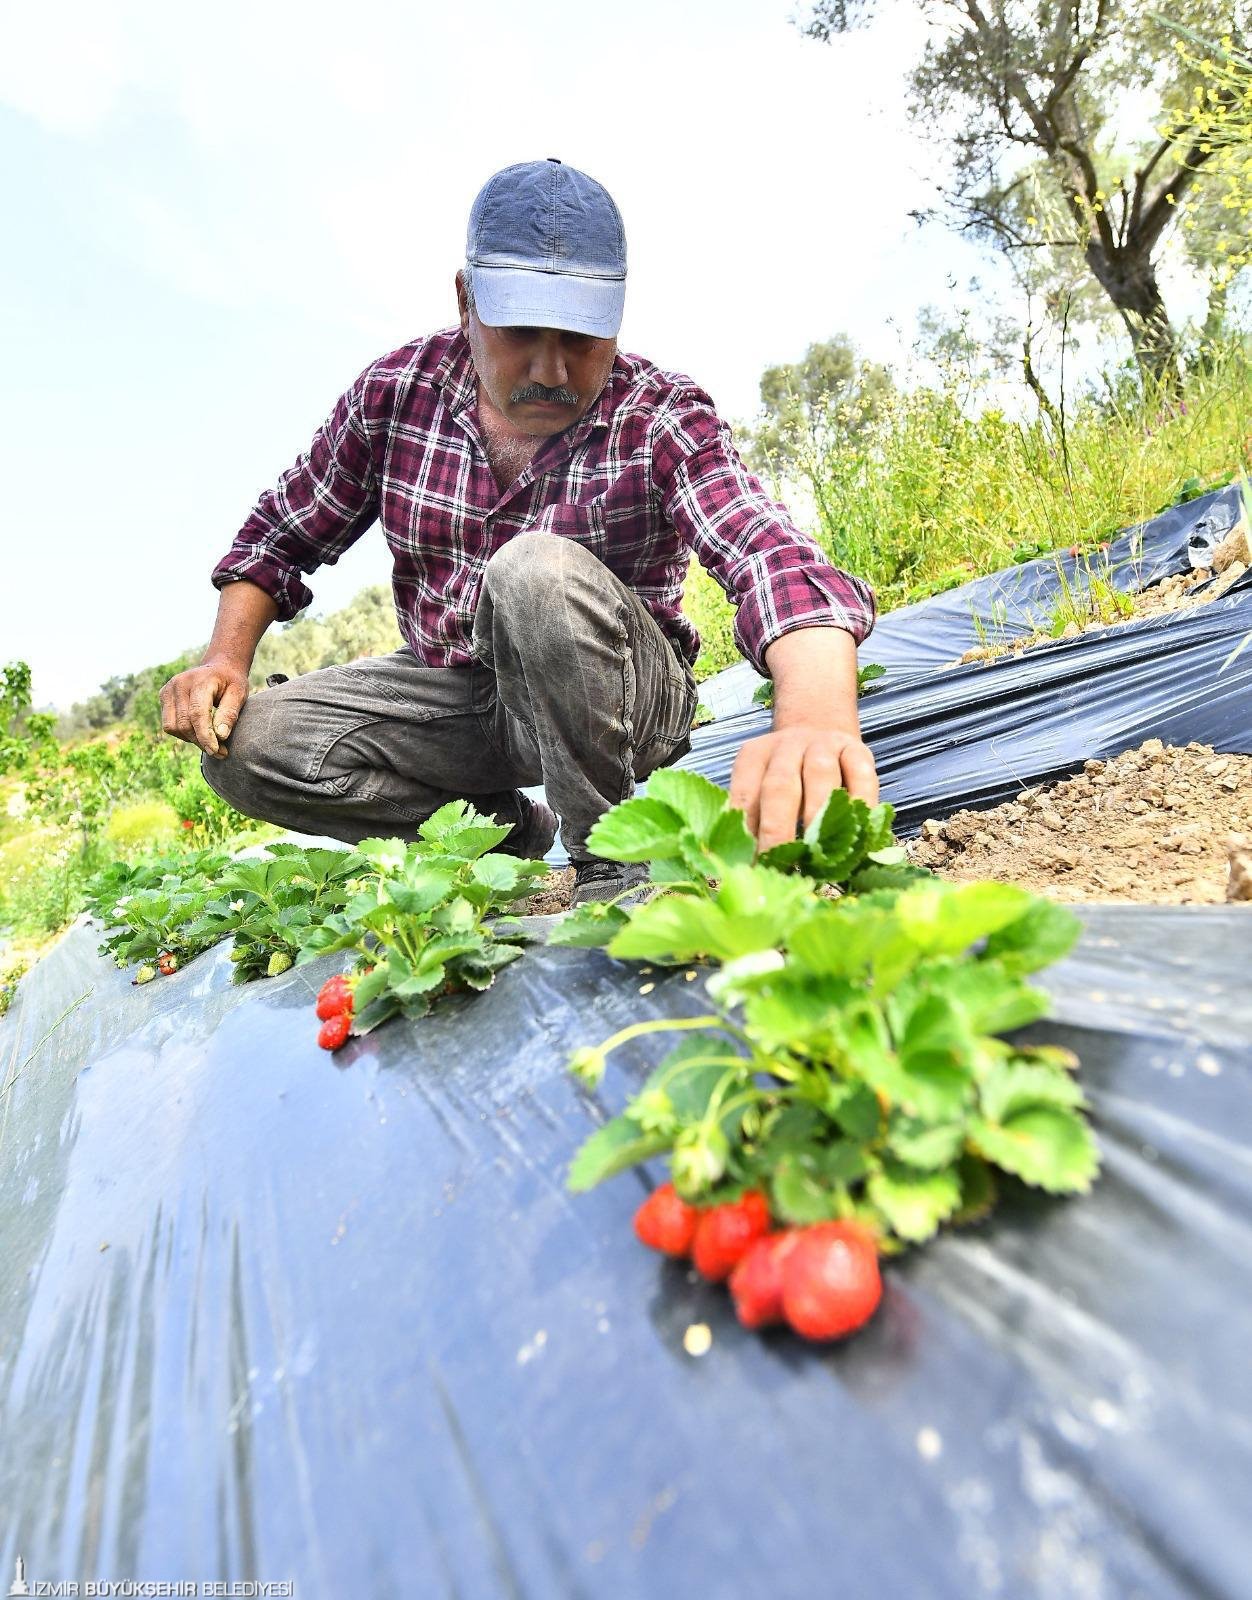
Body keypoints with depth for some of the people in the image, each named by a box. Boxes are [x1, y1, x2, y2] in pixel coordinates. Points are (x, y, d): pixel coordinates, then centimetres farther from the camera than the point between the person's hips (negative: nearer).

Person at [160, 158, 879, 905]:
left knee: (538, 570, -35)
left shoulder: (663, 421, -17)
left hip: (613, 700, -3)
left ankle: (609, 858, -15)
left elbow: (770, 555, -37)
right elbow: (282, 535, 7)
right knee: (244, 746, -13)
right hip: (453, 690, 4)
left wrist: (817, 718, -57)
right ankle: (507, 827, 3)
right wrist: (227, 657, -9)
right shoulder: (397, 392, -6)